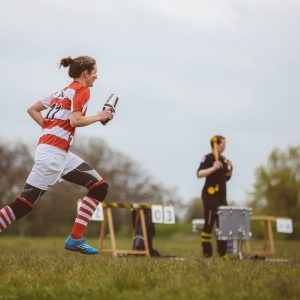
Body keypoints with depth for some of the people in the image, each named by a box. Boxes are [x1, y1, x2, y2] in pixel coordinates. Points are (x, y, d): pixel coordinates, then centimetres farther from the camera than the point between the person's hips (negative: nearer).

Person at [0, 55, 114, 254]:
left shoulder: (63, 92, 21)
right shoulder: (82, 90, -4)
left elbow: (32, 109, 23)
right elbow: (75, 120, -18)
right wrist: (99, 117, -4)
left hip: (62, 154, 10)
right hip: (53, 153, -10)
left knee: (100, 187, 5)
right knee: (26, 203, -10)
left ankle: (76, 239, 2)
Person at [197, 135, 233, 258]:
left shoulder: (223, 159, 15)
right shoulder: (208, 158, -9)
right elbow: (199, 174, -20)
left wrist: (230, 169, 5)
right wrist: (213, 168, -30)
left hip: (221, 195, 8)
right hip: (210, 194, -8)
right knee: (209, 224, -8)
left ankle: (222, 253, 13)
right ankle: (207, 254, -6)